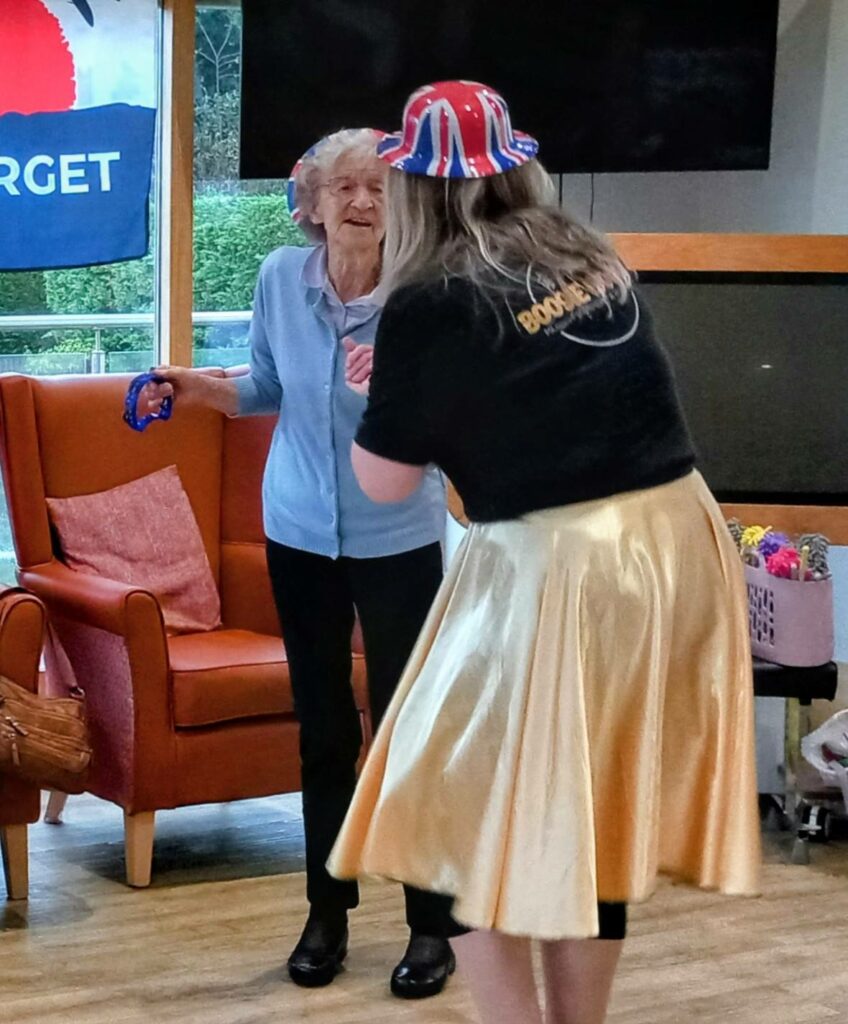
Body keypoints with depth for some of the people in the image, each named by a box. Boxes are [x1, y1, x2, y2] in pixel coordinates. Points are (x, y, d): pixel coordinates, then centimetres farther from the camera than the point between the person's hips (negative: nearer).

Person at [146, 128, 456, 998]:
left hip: (399, 540, -3)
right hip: (299, 533, 3)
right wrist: (200, 388, -6)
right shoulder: (280, 277, -4)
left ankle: (432, 924, 14)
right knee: (323, 729, 12)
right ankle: (327, 912, 26)